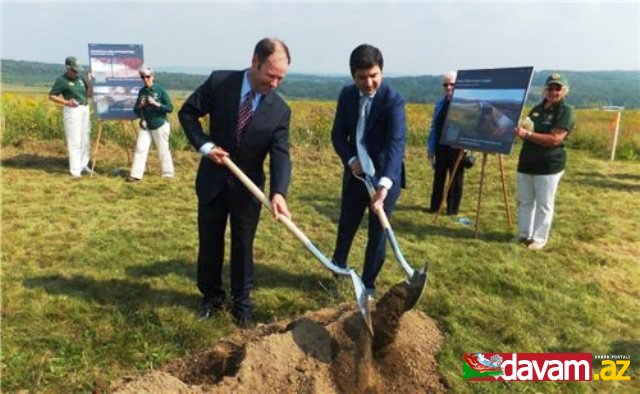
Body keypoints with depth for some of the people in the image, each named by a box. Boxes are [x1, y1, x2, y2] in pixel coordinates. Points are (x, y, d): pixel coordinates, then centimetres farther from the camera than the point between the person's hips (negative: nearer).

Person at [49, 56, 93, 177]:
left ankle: (84, 165, 24)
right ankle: (75, 170, -1)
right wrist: (66, 102, -16)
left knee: (86, 139, 11)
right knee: (74, 141, -6)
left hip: (85, 109, 6)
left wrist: (90, 81, -2)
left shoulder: (81, 78, 8)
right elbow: (51, 96, -3)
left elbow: (89, 94, 10)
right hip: (72, 111, -6)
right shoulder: (61, 80, -7)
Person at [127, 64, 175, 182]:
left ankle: (168, 175, 17)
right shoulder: (141, 91, 5)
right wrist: (140, 106, -11)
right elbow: (135, 110, 11)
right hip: (145, 126, 4)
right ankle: (136, 175, 2)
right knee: (140, 149, -1)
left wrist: (155, 104, -20)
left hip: (160, 126, -4)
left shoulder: (160, 90, -7)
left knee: (163, 151, 5)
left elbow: (170, 108, -10)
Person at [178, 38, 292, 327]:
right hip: (213, 180, 1)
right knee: (209, 242, 13)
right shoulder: (219, 82, -12)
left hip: (248, 186, -1)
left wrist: (278, 192, -36)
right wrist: (204, 145, -16)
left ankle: (242, 303, 27)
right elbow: (187, 112, -2)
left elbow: (280, 155, -20)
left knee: (243, 245, 9)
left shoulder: (280, 110, -12)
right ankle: (211, 295, 34)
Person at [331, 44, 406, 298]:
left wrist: (384, 184, -47)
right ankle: (338, 267, 47)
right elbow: (338, 134, 2)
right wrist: (350, 160, -17)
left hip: (384, 177, -4)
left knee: (378, 233, 4)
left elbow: (396, 144, -33)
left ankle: (368, 284, 23)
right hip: (356, 173, 5)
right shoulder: (347, 95, -4)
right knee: (346, 225, 20)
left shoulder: (393, 101, -21)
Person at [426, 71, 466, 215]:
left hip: (456, 147, -5)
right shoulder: (440, 103, 9)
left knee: (456, 177, 7)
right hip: (441, 145, 5)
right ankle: (434, 206, 23)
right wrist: (431, 147, 11)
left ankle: (452, 209, 16)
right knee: (439, 176, 13)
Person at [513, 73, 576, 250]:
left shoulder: (565, 111, -9)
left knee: (544, 205, 2)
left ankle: (539, 239, 11)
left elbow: (555, 139, -21)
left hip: (549, 166, -7)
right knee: (524, 201, 12)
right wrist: (519, 129, -1)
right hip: (526, 163, 7)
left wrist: (527, 134, -25)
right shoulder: (537, 109, 13)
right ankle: (524, 234, 24)